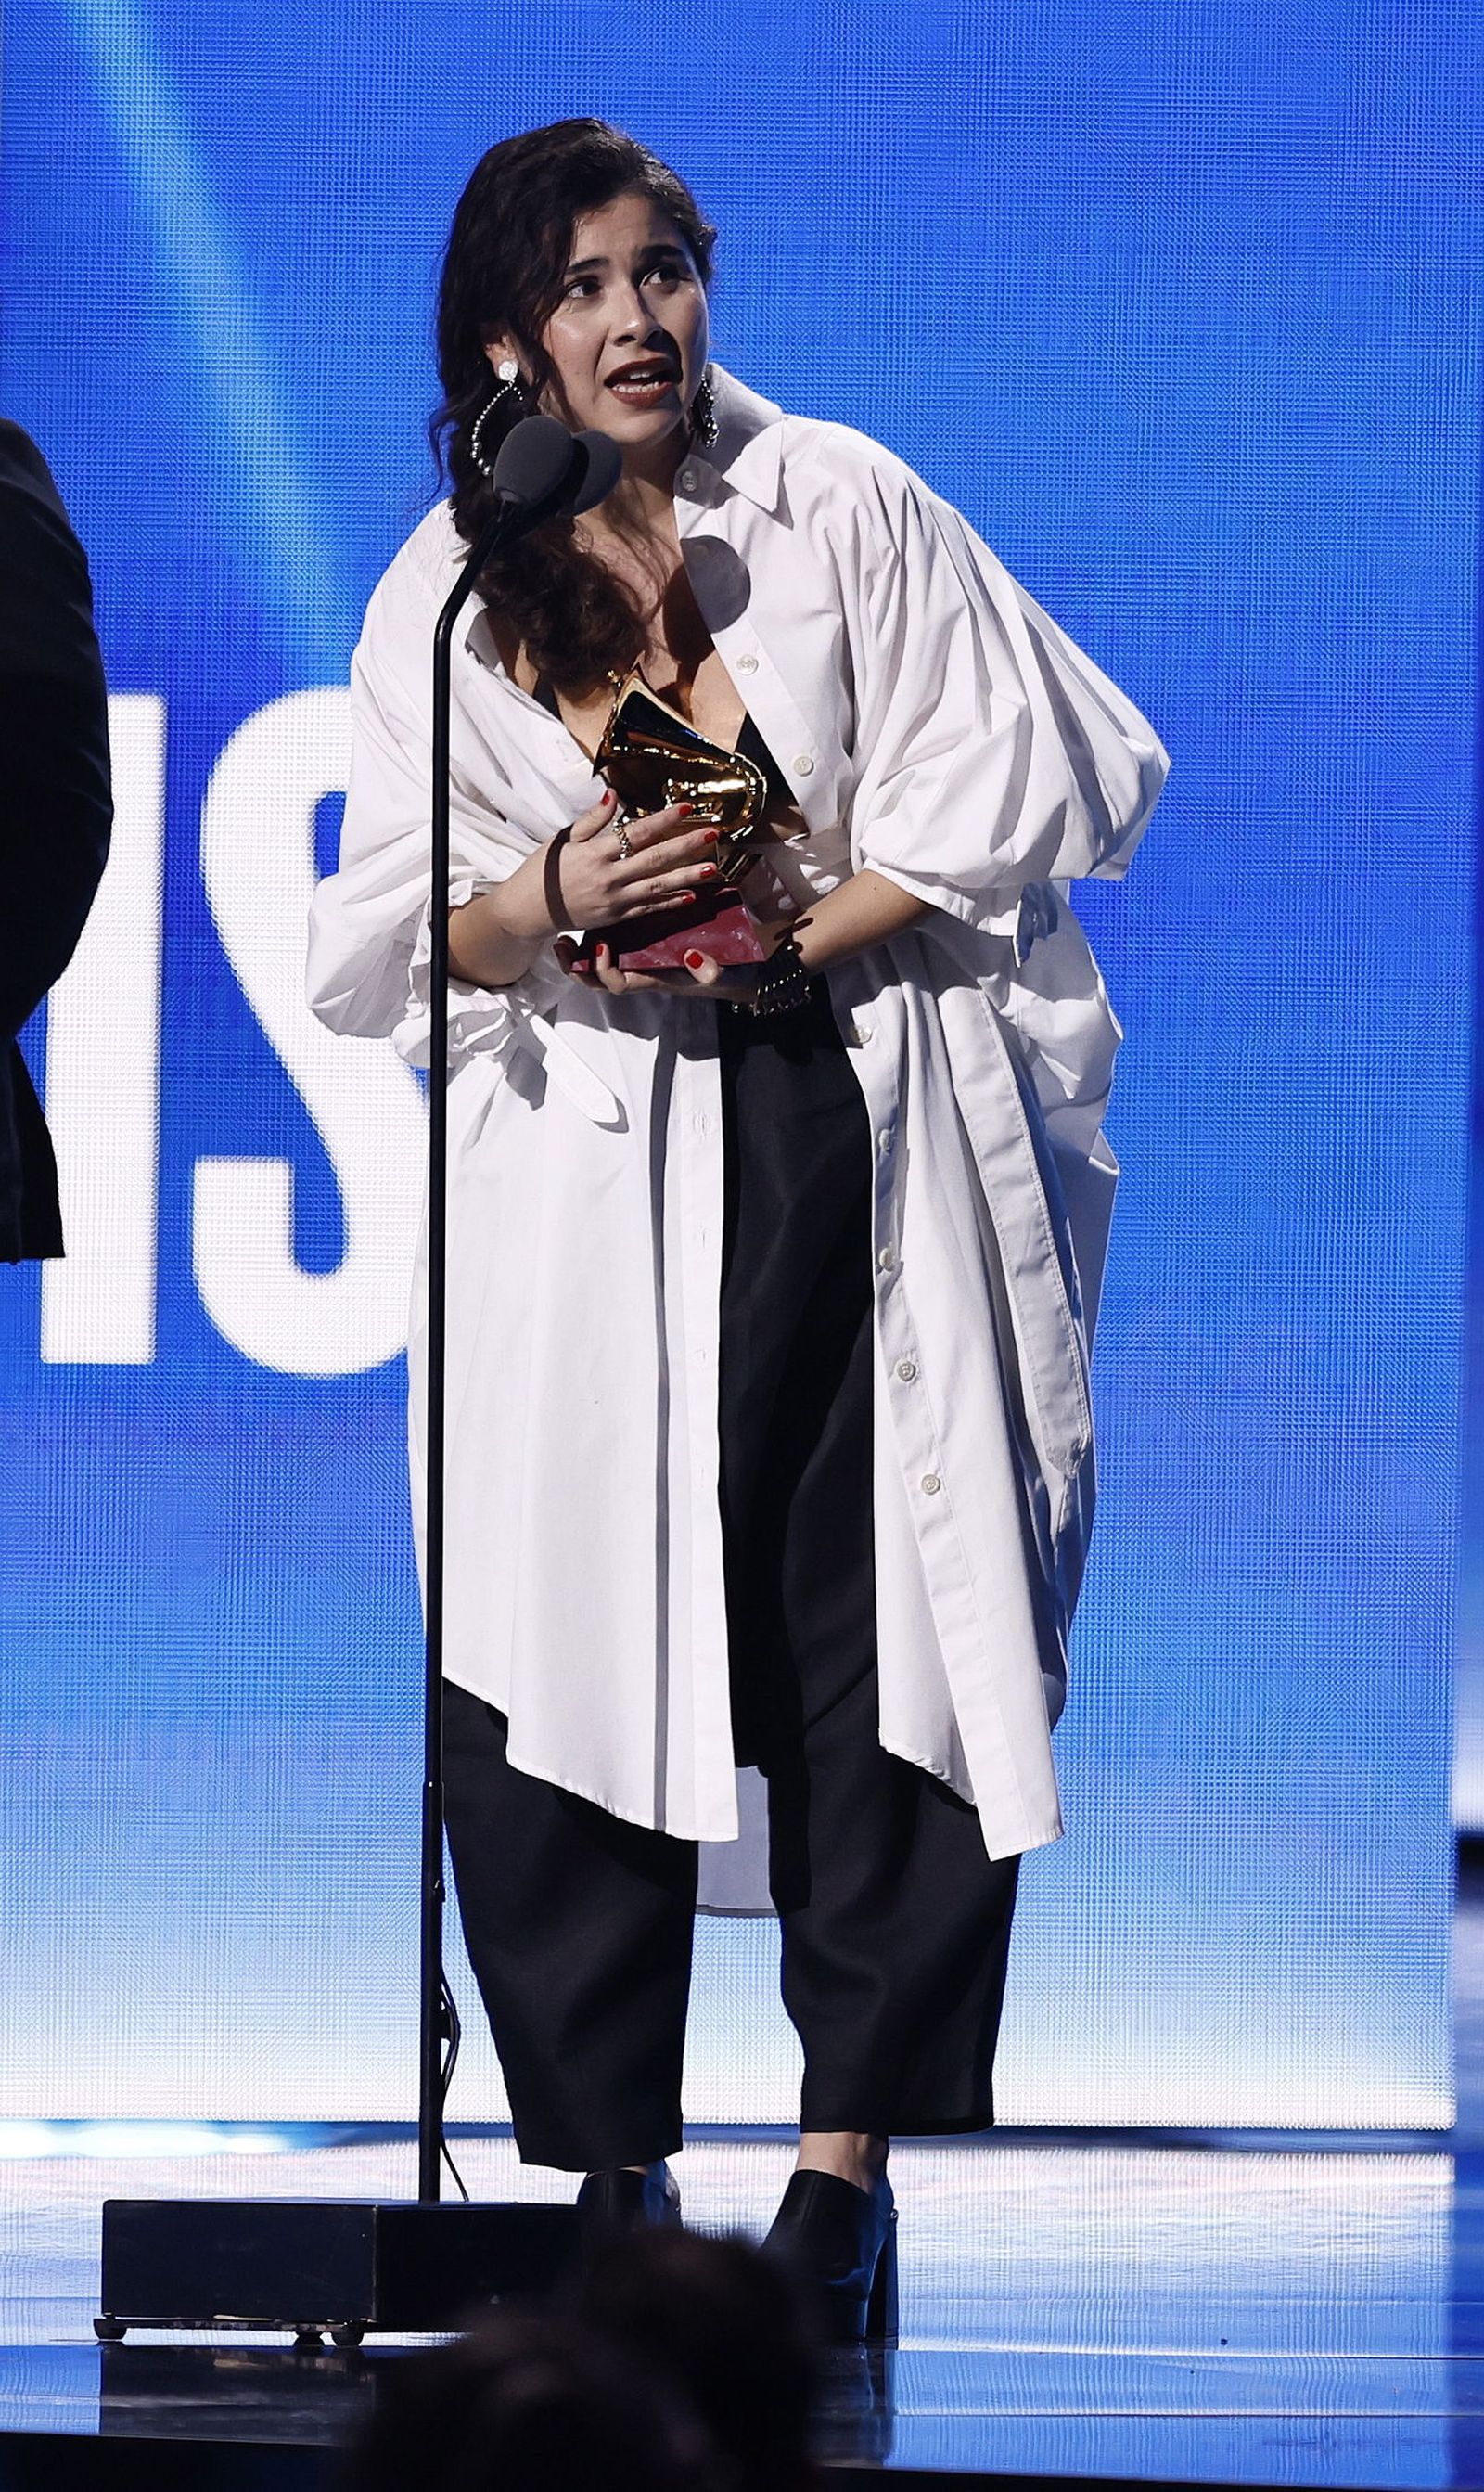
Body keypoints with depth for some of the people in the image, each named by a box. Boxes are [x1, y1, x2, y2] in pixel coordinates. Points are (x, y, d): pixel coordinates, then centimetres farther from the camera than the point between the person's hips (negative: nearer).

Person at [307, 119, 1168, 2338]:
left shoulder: (843, 508, 3)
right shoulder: (445, 596, 7)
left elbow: (987, 817, 1)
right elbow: (384, 942, 8)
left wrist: (769, 943, -7)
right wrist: (556, 898, -11)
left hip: (858, 1146, -1)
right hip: (582, 1177, 1)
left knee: (878, 1645, -6)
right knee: (566, 1652, -6)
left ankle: (851, 2160, -2)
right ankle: (612, 2173, 0)